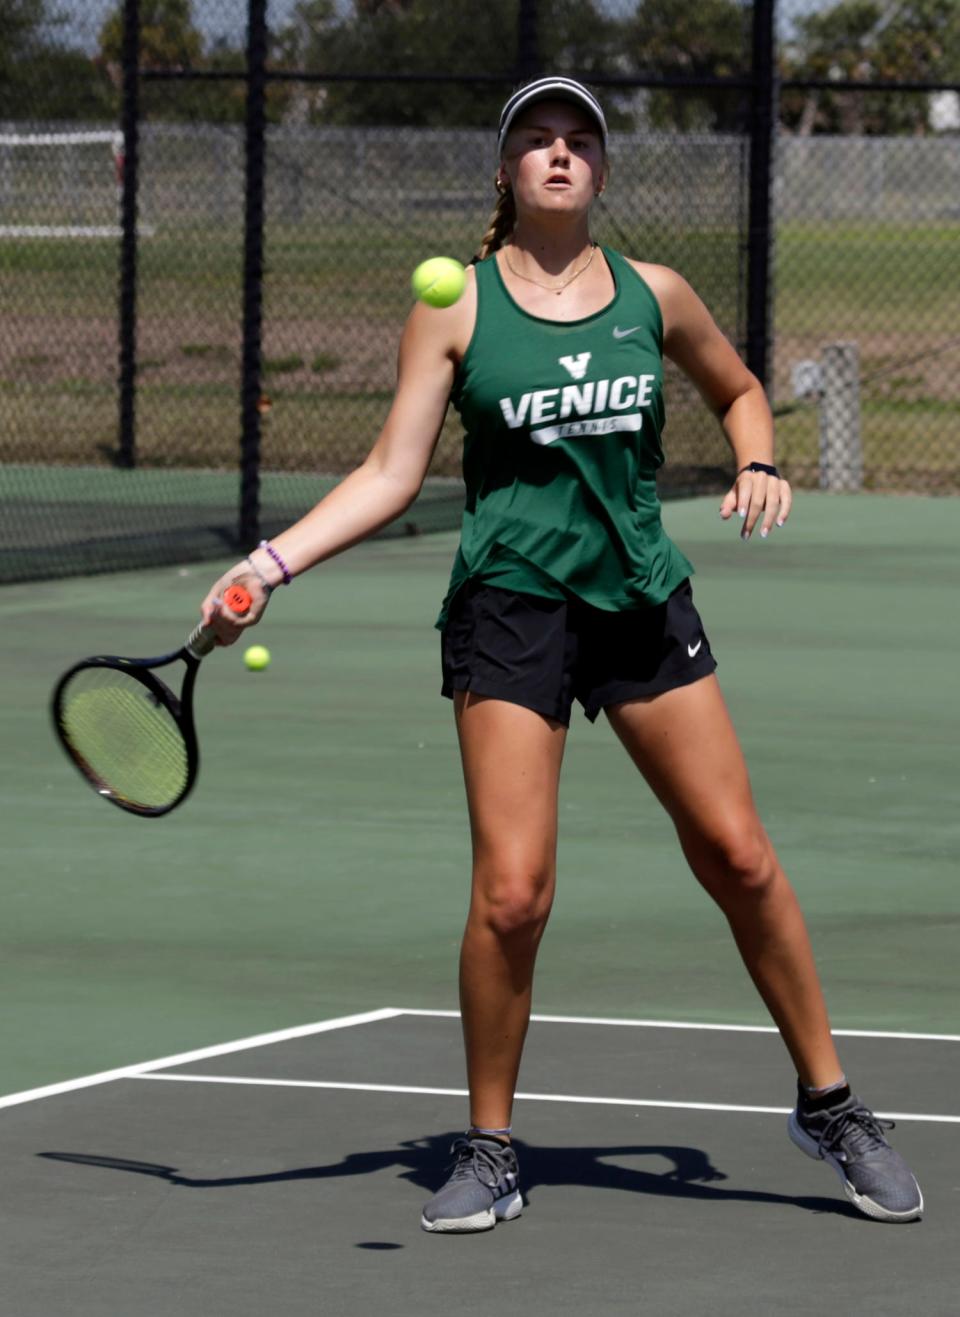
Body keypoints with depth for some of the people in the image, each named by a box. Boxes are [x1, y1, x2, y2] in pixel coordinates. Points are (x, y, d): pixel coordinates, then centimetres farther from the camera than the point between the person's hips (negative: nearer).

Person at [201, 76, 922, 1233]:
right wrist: (268, 564, -13)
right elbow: (391, 475, -3)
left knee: (740, 857, 1)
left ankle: (828, 1104, 17)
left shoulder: (653, 297, 5)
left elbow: (737, 389, 24)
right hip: (509, 606, -3)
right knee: (511, 892, -11)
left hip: (642, 602, 3)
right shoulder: (454, 308, -2)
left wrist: (758, 465, 3)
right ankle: (488, 1153, 6)